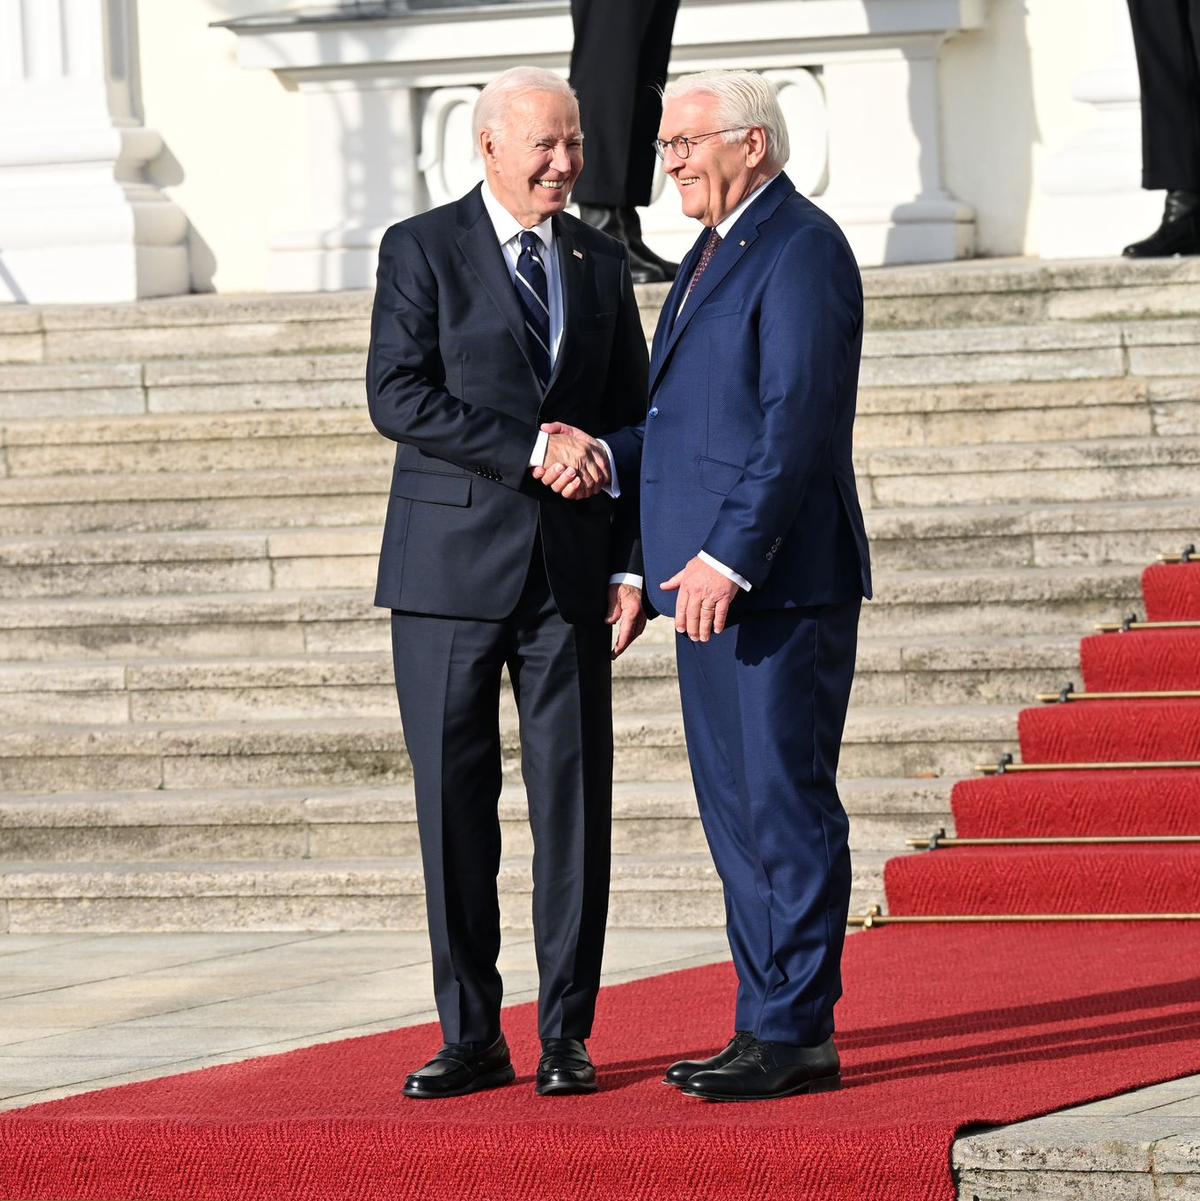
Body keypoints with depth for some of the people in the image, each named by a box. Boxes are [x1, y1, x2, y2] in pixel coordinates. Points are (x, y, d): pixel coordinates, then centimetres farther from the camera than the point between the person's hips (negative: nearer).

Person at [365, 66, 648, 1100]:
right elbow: (398, 397, -10)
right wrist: (533, 448, -15)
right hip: (451, 567, -3)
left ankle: (567, 1036, 7)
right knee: (453, 805, 0)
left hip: (571, 573, 3)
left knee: (573, 803, 1)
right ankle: (471, 1038, 8)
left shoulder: (600, 262, 13)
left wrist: (630, 562, 4)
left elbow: (630, 420, 13)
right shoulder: (423, 250, 1)